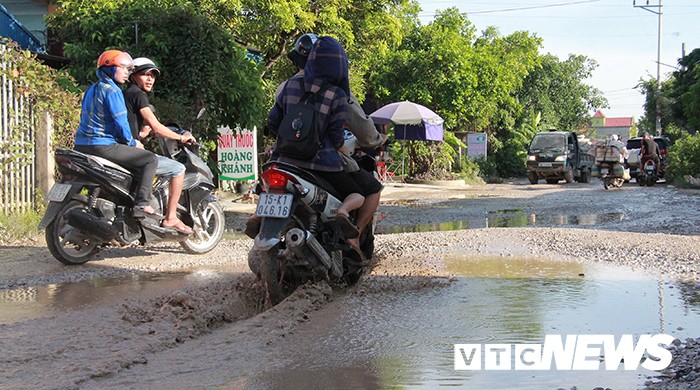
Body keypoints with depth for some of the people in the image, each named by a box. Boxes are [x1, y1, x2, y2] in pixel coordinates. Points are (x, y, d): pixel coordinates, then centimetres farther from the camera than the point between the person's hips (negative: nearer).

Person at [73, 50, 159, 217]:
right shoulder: (112, 90, -11)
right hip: (103, 145, -10)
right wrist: (132, 142, 0)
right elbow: (120, 122, -17)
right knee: (150, 159, -7)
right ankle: (142, 204, -18)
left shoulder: (91, 90, 19)